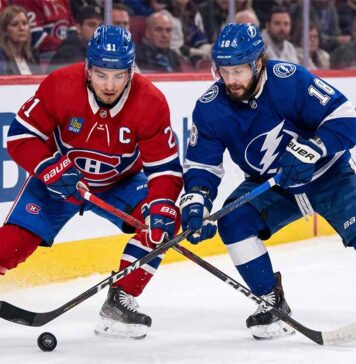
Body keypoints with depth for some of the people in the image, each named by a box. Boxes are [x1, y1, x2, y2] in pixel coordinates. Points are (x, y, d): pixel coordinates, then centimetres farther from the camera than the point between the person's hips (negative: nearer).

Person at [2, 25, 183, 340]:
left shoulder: (151, 103, -25)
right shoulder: (59, 86, -28)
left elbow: (165, 167, -21)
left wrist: (162, 207, -39)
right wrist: (53, 170, -35)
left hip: (120, 183, 2)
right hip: (58, 180, -2)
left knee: (165, 219, -21)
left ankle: (119, 302, -11)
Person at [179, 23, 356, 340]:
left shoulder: (290, 81, -27)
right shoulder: (210, 108, -15)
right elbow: (201, 163, -7)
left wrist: (308, 150, -41)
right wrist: (196, 201, -25)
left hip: (326, 174, -3)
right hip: (269, 186, 4)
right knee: (233, 220, -21)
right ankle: (272, 303, -7)